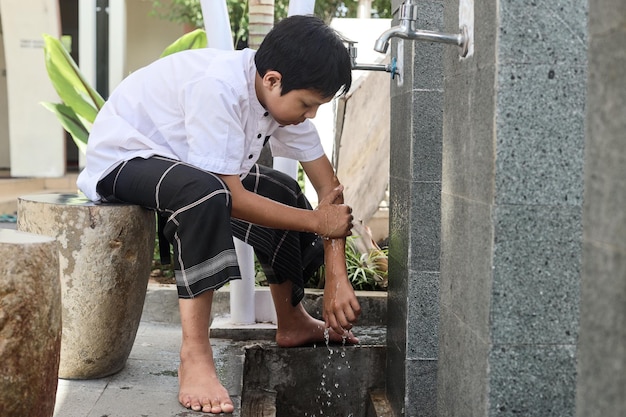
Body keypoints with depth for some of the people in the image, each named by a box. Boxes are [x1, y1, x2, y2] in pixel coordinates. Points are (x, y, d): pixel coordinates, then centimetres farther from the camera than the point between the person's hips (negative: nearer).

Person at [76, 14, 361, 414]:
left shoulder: (281, 92, -8)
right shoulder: (218, 86, -33)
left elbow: (328, 183, -5)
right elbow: (232, 198, -32)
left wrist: (337, 278, -11)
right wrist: (316, 221, -21)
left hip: (175, 163, 9)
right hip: (122, 159, -9)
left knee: (285, 195, 8)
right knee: (205, 191, -37)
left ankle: (292, 322, 24)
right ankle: (195, 356, -33)